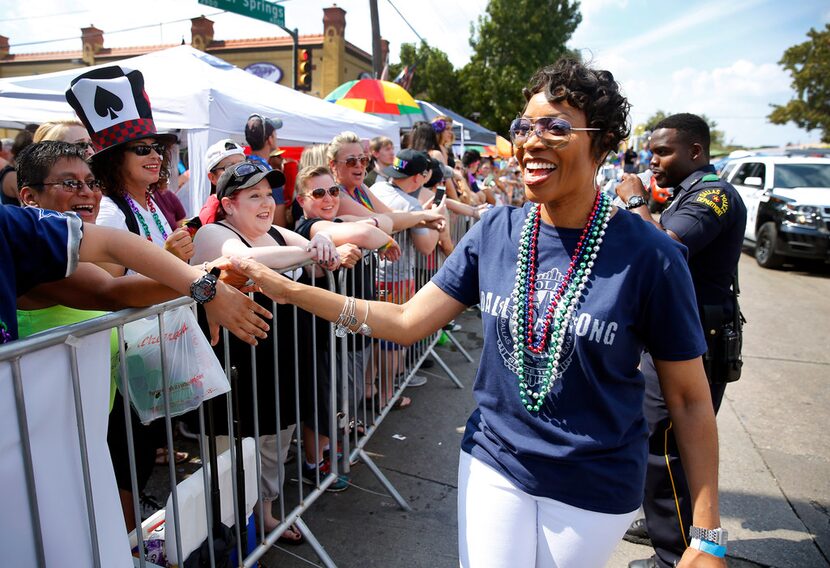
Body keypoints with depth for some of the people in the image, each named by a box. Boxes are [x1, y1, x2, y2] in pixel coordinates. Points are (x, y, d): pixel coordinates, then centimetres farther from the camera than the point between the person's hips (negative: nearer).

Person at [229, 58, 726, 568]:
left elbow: (690, 399, -9)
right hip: (494, 463, 2)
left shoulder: (649, 256, -16)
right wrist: (286, 289, -11)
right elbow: (407, 320, -6)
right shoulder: (496, 232, -7)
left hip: (595, 488, -2)